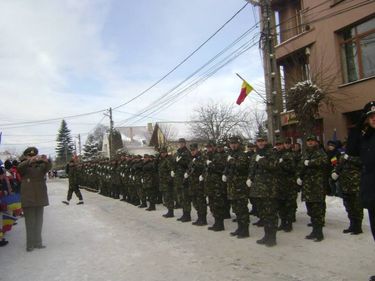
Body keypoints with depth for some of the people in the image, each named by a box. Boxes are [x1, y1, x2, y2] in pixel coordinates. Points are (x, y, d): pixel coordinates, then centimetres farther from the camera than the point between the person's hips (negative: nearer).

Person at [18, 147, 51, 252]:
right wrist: (30, 161, -44)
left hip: (40, 198, 3)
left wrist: (46, 161, -40)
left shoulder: (41, 166, 3)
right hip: (28, 199, -3)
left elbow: (48, 167, -16)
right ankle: (30, 244, 10)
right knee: (30, 222, 1)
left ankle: (37, 243, 20)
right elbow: (20, 167, -23)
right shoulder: (24, 168, -1)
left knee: (39, 222, 10)